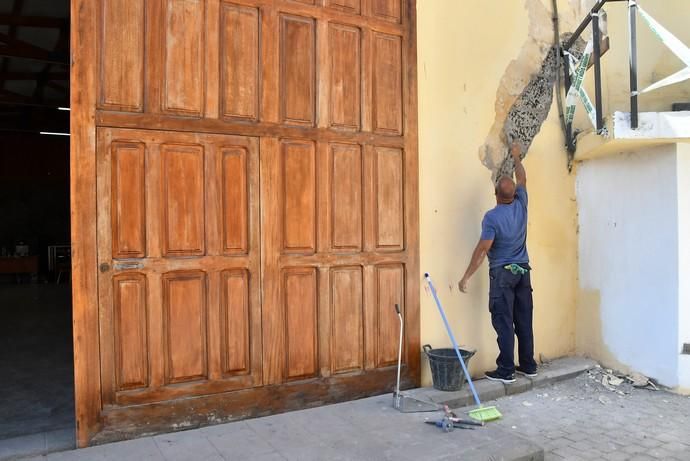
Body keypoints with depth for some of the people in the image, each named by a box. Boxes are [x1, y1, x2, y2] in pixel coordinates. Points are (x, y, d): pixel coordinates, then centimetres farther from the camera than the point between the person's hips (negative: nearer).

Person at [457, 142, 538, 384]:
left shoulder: (492, 216, -16)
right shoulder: (521, 204, 1)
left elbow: (482, 249, -18)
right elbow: (522, 178, 20)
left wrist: (466, 277, -13)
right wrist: (516, 156, 35)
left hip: (502, 274, -6)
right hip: (523, 271, 6)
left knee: (504, 323, -3)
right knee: (524, 321, 12)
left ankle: (506, 371, 1)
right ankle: (528, 366, 21)